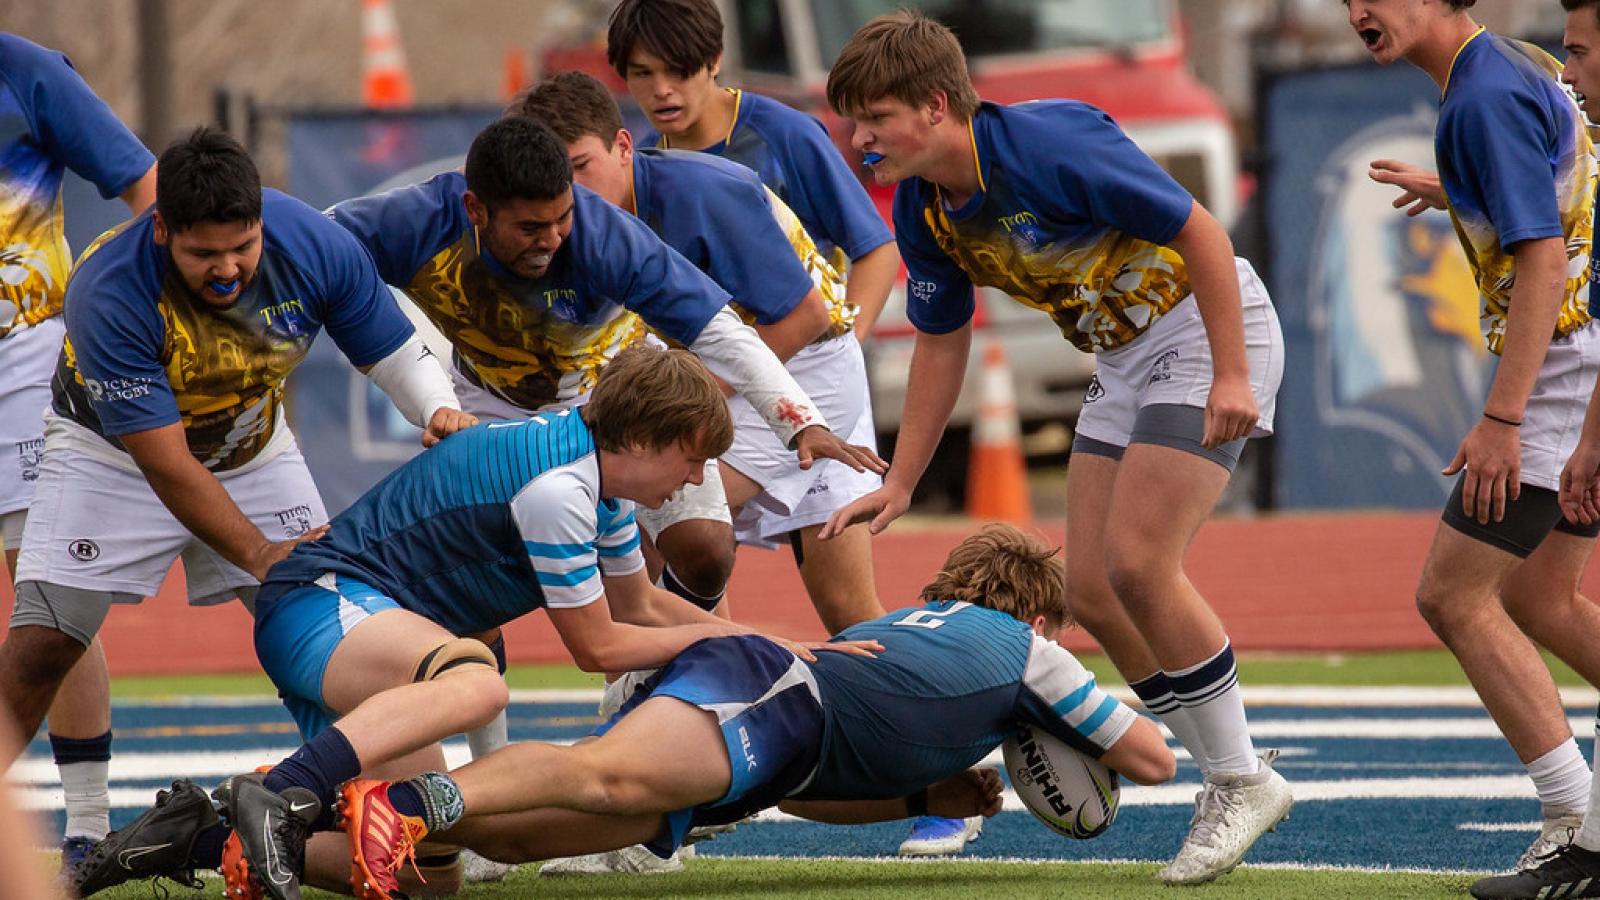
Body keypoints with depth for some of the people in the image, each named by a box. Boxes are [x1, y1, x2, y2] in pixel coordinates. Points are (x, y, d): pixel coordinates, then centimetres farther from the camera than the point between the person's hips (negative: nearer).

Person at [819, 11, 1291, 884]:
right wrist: (899, 483, 11)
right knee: (1091, 591, 2)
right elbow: (940, 342, 12)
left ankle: (1243, 780, -6)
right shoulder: (921, 212, -2)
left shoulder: (1052, 148, -28)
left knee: (1138, 563, -20)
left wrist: (1231, 376, -24)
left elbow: (1198, 230, -23)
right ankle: (1229, 781, 14)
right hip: (1124, 355, 9)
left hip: (1207, 328, -9)